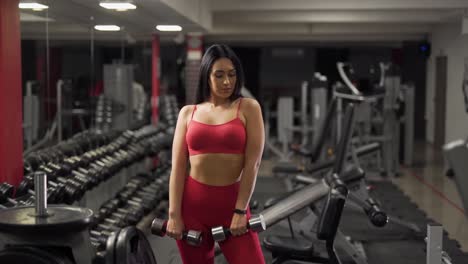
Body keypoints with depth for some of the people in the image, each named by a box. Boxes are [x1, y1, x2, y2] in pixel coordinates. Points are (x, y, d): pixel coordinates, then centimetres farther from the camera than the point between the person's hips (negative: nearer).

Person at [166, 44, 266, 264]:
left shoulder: (248, 108, 1)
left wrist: (240, 210, -11)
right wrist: (174, 214, -5)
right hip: (192, 203, 2)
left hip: (232, 202, -2)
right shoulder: (188, 113, 7)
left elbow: (252, 163, -5)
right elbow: (177, 167, 2)